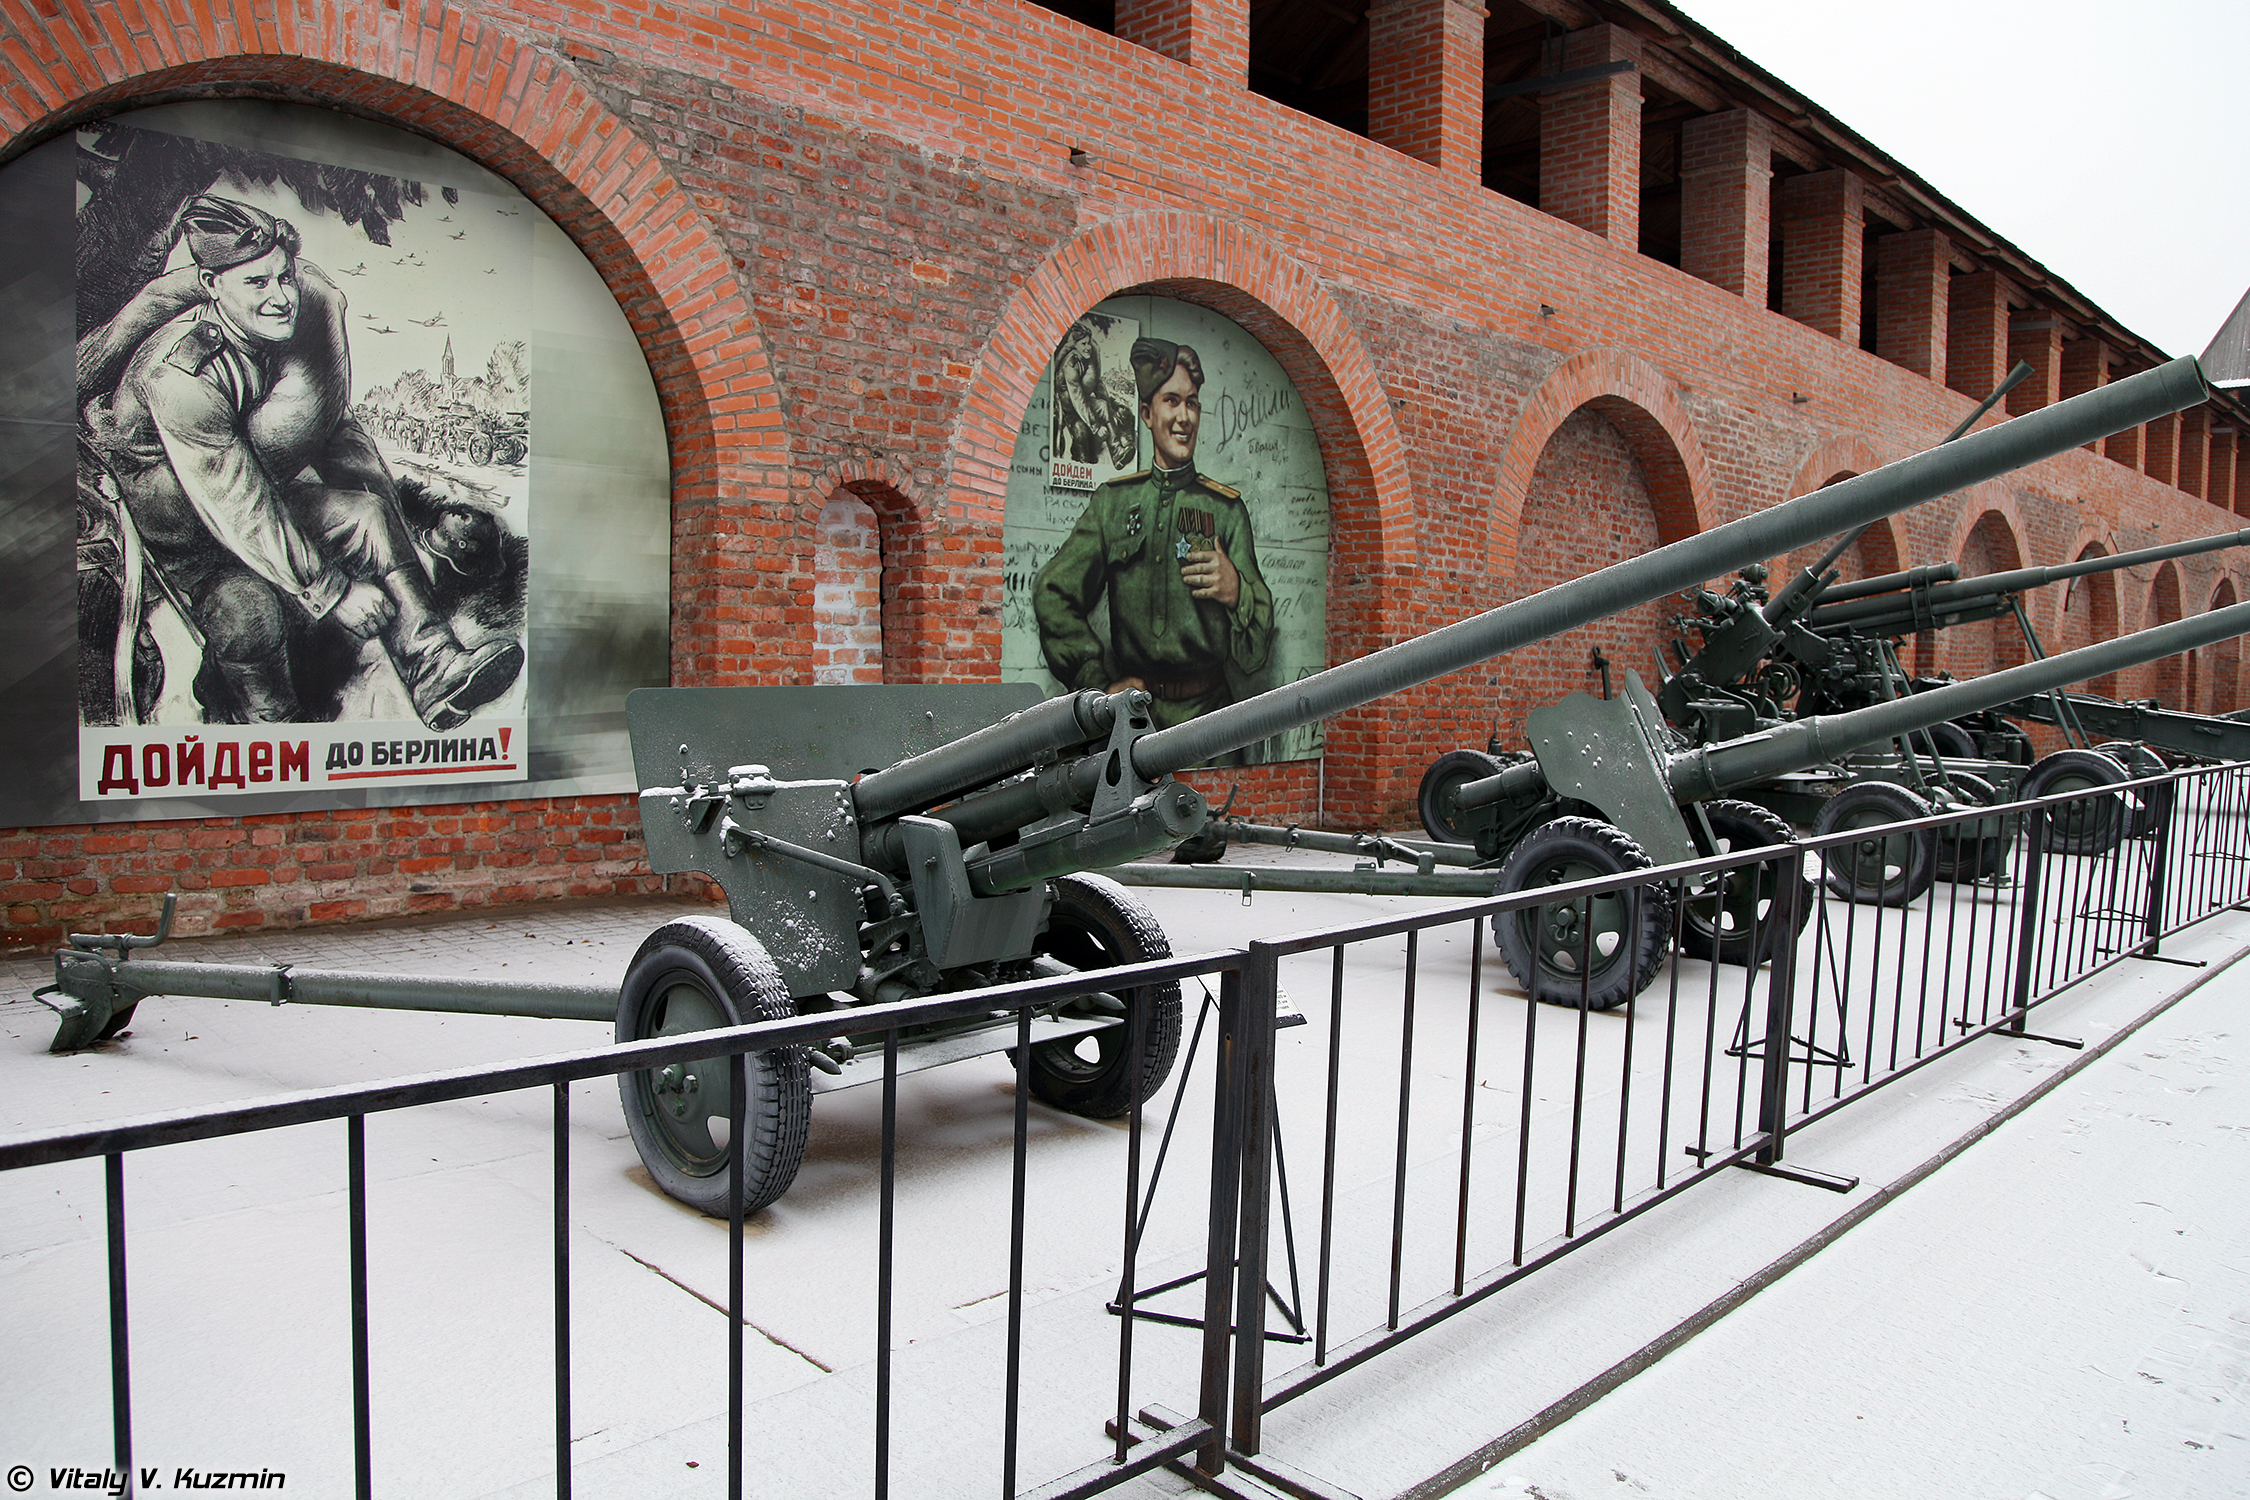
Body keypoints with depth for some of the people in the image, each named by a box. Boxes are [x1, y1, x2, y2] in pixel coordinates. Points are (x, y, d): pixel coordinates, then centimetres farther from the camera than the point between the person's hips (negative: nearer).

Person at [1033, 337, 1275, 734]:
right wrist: (1099, 683, 2)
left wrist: (1237, 592, -14)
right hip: (1134, 709, 0)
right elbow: (1052, 593, 10)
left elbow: (1261, 628, 9)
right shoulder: (1113, 501, 15)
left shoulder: (1226, 508, 13)